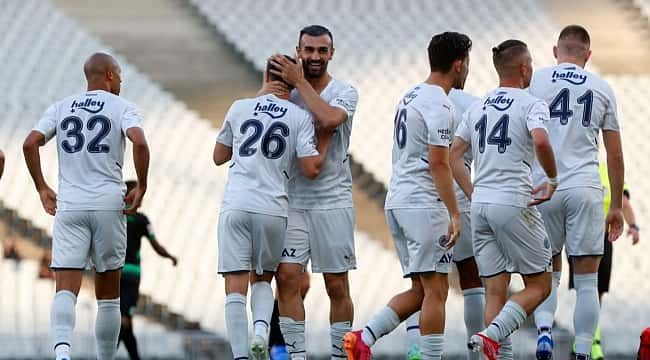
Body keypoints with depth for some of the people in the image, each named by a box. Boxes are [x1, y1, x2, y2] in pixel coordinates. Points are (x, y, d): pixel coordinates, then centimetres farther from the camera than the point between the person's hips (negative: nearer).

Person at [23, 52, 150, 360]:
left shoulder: (61, 108, 12)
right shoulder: (121, 108, 3)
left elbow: (30, 143, 1)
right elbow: (139, 142, -15)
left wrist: (41, 188, 9)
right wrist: (141, 187, -5)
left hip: (68, 205, 1)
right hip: (109, 202, -1)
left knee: (66, 288, -7)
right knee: (108, 293, 11)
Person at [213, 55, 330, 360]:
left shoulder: (240, 108, 8)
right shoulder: (300, 117, 2)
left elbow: (219, 157, 19)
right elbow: (311, 169, -2)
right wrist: (325, 140, 13)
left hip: (235, 206, 0)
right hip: (273, 208, 0)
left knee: (236, 286, 0)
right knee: (262, 278, 19)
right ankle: (261, 329, -8)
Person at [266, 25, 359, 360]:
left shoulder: (343, 92, -3)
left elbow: (329, 119, -24)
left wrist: (300, 82, -18)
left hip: (333, 201, -2)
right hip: (292, 201, 2)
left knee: (338, 286, 2)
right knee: (287, 277, -9)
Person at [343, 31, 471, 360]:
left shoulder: (411, 96, 16)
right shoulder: (438, 104, -13)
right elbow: (438, 162, -19)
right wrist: (454, 214, -19)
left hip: (397, 202, 9)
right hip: (424, 205, -9)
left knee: (421, 289, 11)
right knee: (435, 290, -5)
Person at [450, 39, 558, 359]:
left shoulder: (478, 107, 15)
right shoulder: (531, 104, -4)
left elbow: (454, 156, 16)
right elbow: (540, 142, -23)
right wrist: (553, 181, -9)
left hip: (480, 204, 6)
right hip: (514, 203, -6)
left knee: (495, 290, 8)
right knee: (539, 285, 3)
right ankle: (492, 334, -17)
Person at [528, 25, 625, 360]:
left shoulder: (534, 81, 5)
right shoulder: (601, 88, 8)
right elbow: (615, 155, 11)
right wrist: (616, 206, 18)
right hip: (585, 189, -1)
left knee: (549, 273, 16)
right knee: (587, 280, 5)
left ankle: (543, 328, -7)